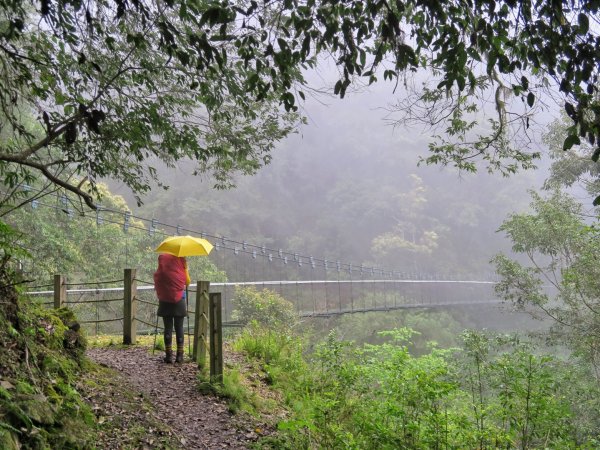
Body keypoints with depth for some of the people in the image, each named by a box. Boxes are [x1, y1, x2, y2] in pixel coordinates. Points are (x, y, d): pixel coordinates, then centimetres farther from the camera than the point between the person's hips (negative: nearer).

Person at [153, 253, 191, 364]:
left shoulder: (162, 257, -2)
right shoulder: (181, 259, -4)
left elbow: (157, 278, 0)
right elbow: (187, 281, 1)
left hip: (165, 300, 1)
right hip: (179, 299, 0)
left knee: (168, 328, 5)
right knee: (179, 327, 6)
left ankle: (169, 355, 3)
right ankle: (179, 355, 7)